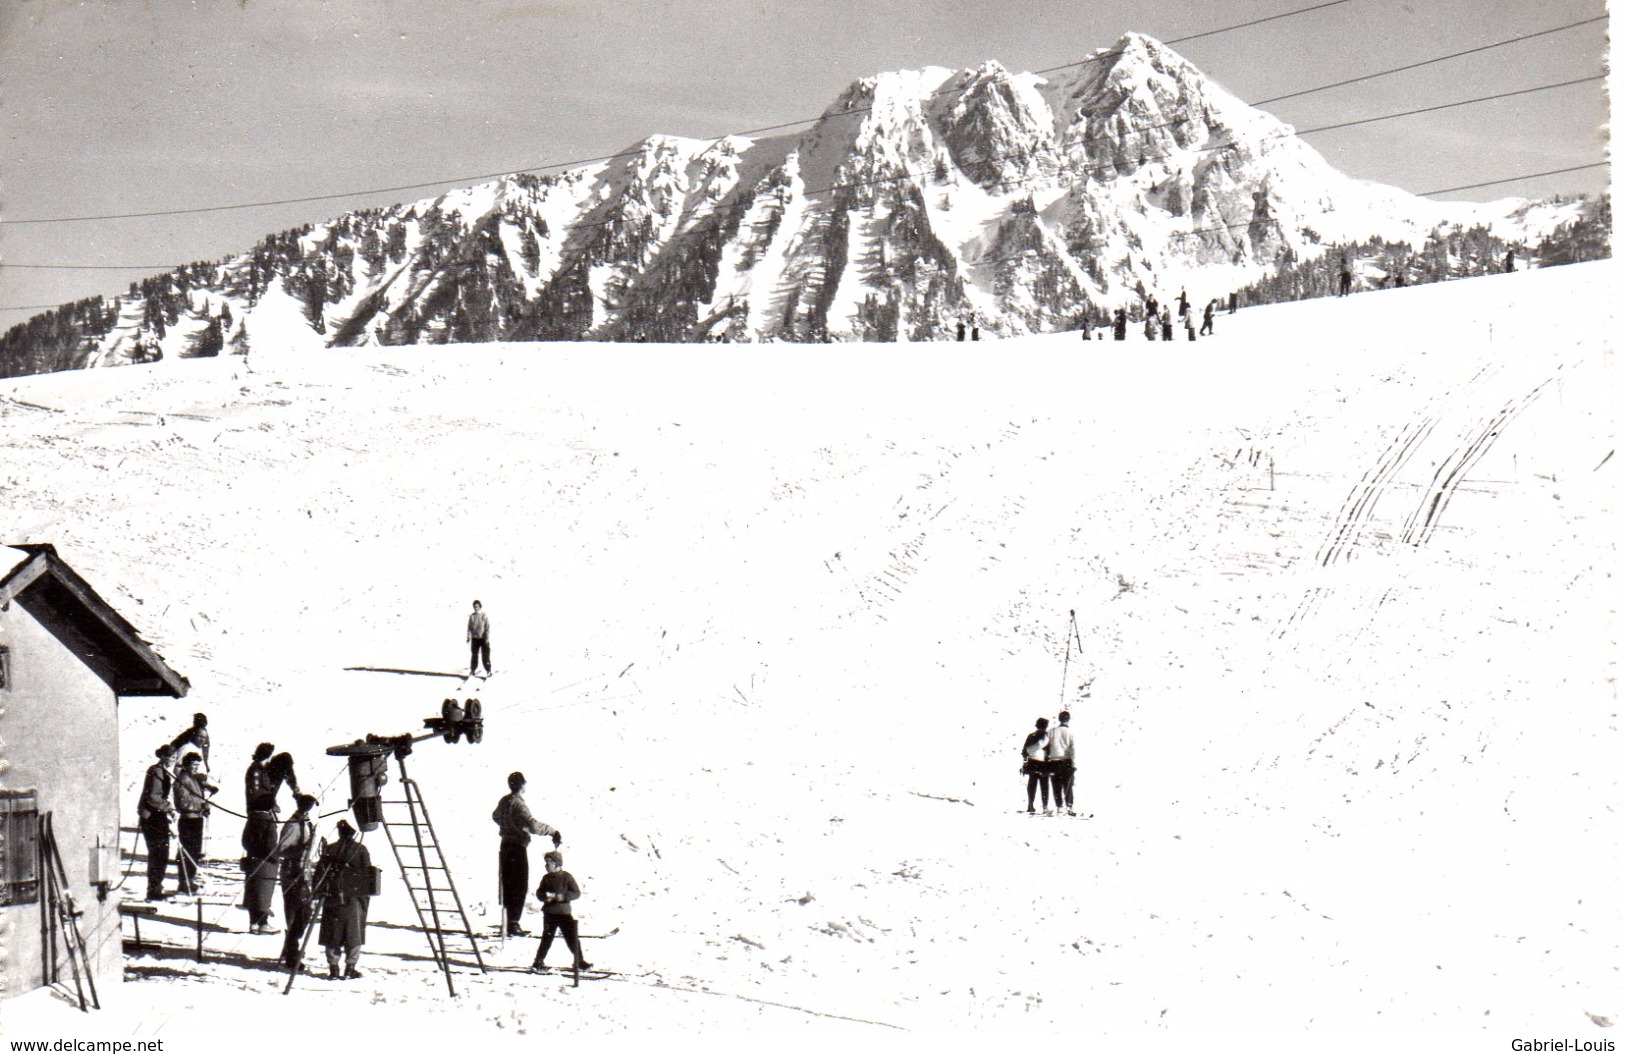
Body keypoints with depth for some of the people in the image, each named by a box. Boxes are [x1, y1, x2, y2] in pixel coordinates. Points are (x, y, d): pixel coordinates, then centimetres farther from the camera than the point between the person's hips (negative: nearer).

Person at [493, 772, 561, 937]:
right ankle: (513, 924, -7)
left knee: (508, 885, 15)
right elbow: (533, 825, -32)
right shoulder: (518, 804, -19)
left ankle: (511, 922, 23)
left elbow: (495, 816, 29)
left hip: (505, 846, 8)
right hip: (518, 848, -8)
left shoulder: (504, 801, 8)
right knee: (519, 886, -4)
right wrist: (553, 831, -26)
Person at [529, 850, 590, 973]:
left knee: (573, 938, 1)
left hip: (565, 913, -1)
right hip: (549, 914, 2)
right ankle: (539, 962, 10)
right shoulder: (546, 878, 5)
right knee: (547, 938, 3)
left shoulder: (567, 877, -5)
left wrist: (563, 896, -21)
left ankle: (580, 961, 12)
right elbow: (539, 893, 9)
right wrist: (545, 896, -13)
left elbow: (576, 892, -7)